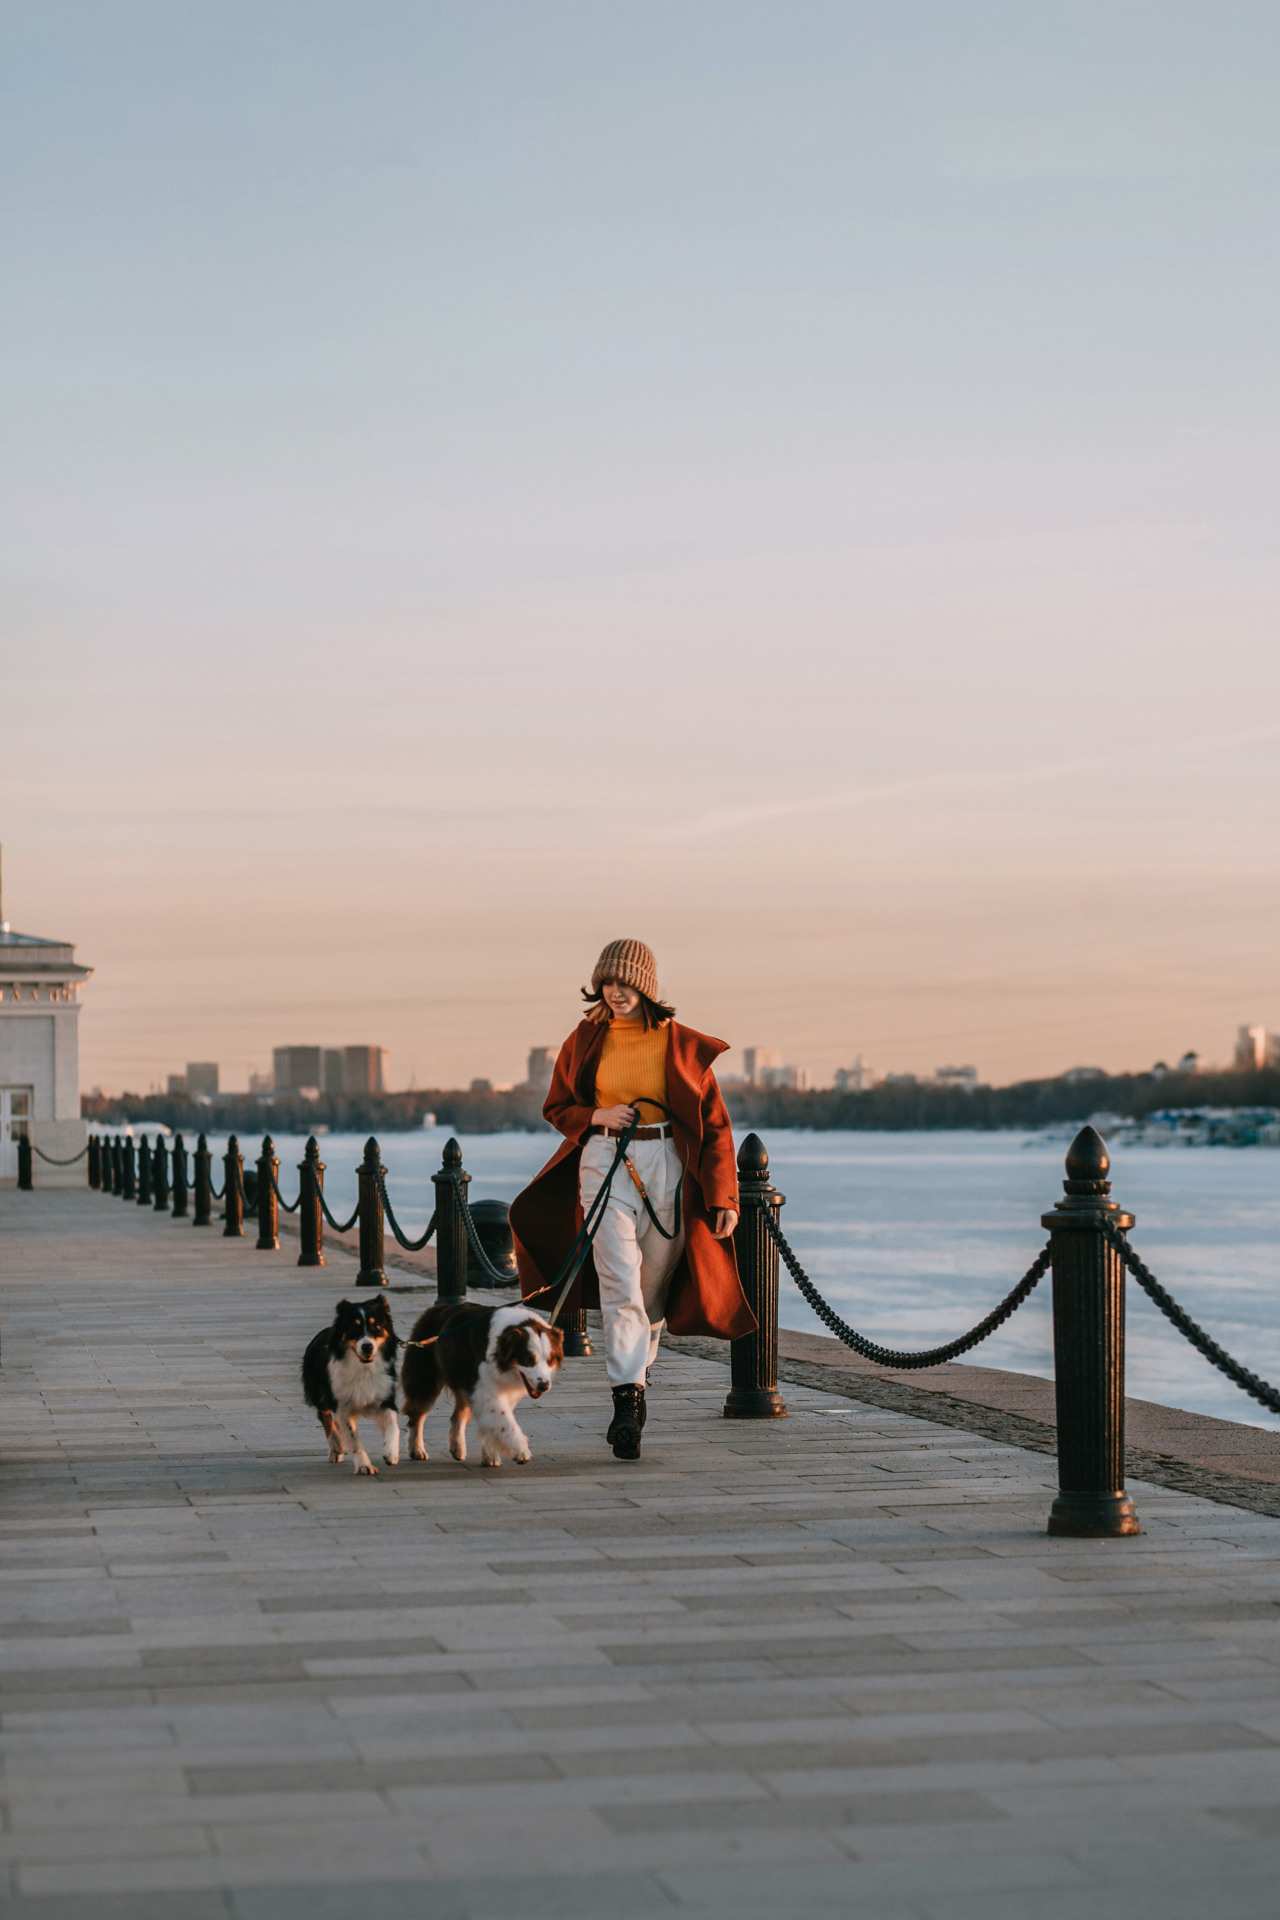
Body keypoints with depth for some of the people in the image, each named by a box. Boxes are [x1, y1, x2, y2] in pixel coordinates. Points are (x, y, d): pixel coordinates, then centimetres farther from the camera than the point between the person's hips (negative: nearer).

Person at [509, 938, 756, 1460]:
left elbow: (714, 1123, 3)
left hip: (666, 1165, 0)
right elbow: (557, 1108, 16)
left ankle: (635, 1378, 28)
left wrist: (724, 1196, -3)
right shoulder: (586, 1040, 6)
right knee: (620, 1284, -14)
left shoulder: (680, 1044, 1)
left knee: (653, 1289, 8)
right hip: (604, 1162, 0)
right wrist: (597, 1116, -6)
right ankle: (628, 1402, -20)